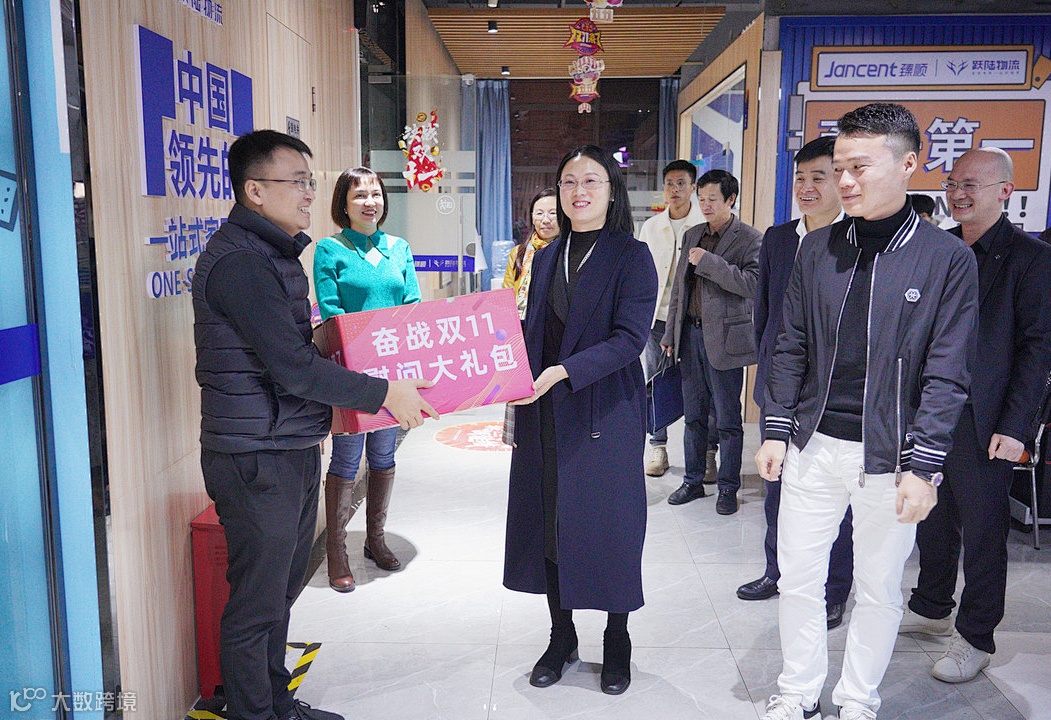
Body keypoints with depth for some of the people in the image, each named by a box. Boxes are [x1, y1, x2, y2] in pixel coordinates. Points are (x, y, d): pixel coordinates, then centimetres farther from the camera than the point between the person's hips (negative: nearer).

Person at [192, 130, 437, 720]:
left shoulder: (275, 253, 15)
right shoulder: (238, 261, -18)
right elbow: (292, 367, -24)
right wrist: (382, 393, -18)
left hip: (294, 451, 10)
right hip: (256, 460, -10)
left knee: (283, 589, 20)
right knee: (257, 603, 4)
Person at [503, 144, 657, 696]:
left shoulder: (631, 257, -5)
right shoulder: (547, 257, 12)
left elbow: (629, 338, -14)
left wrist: (564, 372, -23)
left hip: (607, 414, -5)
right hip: (546, 415, 5)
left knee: (609, 523, 3)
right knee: (547, 522, 9)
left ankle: (617, 644, 24)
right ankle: (561, 638, 28)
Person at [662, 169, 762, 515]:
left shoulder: (750, 239, -6)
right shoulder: (692, 235, 13)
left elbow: (753, 284, -21)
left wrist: (708, 262, -20)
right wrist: (670, 333, 15)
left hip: (724, 339, -5)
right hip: (691, 334, 6)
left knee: (728, 420, 4)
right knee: (693, 416, 14)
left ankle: (728, 488, 17)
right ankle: (693, 481, 26)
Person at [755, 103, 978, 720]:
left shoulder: (948, 258, -6)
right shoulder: (818, 250, 4)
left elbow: (947, 374, -8)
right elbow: (792, 348, 8)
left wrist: (924, 466, -12)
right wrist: (776, 430, 4)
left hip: (890, 456, -2)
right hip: (814, 445, 3)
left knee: (880, 588, 12)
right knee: (798, 578, 10)